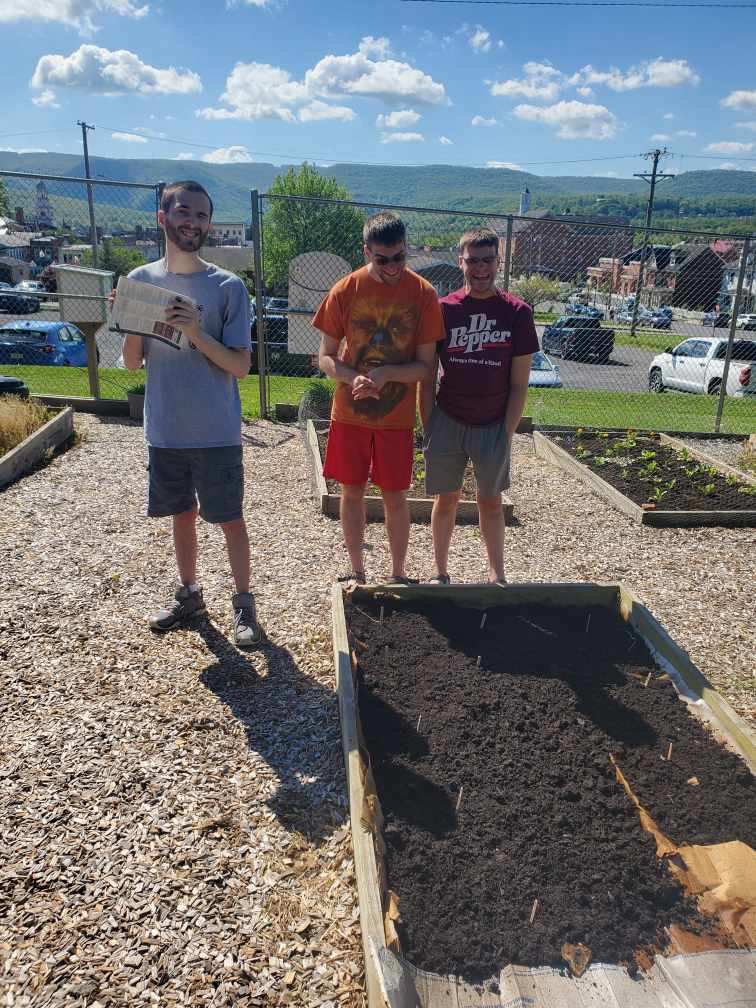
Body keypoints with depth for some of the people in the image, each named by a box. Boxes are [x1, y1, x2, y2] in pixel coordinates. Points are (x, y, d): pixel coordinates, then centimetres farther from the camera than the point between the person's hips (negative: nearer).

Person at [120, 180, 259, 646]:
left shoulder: (228, 287, -7)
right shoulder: (140, 280, 4)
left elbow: (240, 366, -10)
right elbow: (132, 363, 5)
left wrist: (197, 332, -24)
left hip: (217, 432, -3)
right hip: (165, 430, 4)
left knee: (230, 518, 5)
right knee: (182, 514, 16)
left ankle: (244, 602, 22)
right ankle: (190, 594, 34)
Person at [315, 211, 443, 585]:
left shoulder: (422, 294, -7)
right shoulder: (345, 291, -5)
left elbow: (425, 365, -6)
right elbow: (326, 358, -2)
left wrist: (385, 373, -24)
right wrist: (354, 378, -22)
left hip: (397, 417, -1)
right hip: (350, 413, 1)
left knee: (395, 497, 6)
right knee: (352, 492, 9)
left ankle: (398, 574, 25)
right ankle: (356, 570, 27)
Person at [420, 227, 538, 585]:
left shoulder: (517, 313, -4)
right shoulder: (443, 309, -2)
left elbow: (519, 384, -2)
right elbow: (428, 377, 1)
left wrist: (508, 433, -6)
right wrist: (428, 427, -3)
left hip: (493, 426, 0)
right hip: (447, 421, 0)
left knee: (491, 500, 12)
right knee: (446, 499, 9)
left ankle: (497, 575, 26)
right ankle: (440, 572, 25)